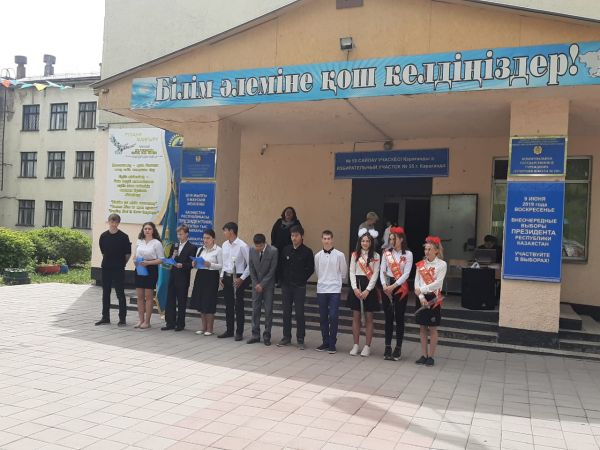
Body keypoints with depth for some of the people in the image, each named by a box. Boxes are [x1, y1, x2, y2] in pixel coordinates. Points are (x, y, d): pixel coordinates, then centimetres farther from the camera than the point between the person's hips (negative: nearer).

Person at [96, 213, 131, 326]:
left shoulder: (123, 237, -7)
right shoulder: (103, 236, 4)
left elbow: (128, 253, 0)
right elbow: (103, 251, 17)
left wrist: (122, 263, 4)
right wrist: (108, 260, 14)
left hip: (118, 269, -4)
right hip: (106, 268, 4)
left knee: (120, 293, -1)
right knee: (105, 293, 10)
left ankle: (122, 318, 5)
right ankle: (105, 317, 20)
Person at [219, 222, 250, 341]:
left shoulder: (242, 246, -14)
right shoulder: (225, 245, 6)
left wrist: (242, 278, -14)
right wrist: (222, 276, 8)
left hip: (237, 278, -6)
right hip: (226, 277, 6)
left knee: (238, 306, 2)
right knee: (228, 305, 13)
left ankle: (239, 332, 12)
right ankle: (229, 331, 24)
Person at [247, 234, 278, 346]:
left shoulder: (273, 251, -16)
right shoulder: (252, 250, -4)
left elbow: (272, 270, -13)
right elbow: (252, 268, 3)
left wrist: (262, 284, -12)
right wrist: (256, 284, -3)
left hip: (268, 285, -3)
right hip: (256, 284, 3)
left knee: (268, 311, 1)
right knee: (255, 310, 4)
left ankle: (267, 336, 10)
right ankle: (255, 335, 12)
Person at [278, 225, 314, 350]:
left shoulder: (307, 252, -5)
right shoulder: (286, 250, 5)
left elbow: (310, 269, -3)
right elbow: (281, 266, 10)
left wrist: (301, 279, -4)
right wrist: (283, 280, 3)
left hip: (299, 287, -3)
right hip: (286, 285, 4)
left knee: (299, 313, 0)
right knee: (286, 312, 9)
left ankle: (300, 340, 8)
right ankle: (286, 337, 19)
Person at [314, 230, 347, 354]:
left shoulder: (339, 255, -5)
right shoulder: (318, 256, 2)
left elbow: (343, 272, 7)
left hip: (335, 290, -3)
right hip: (321, 289, 3)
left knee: (333, 317, -5)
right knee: (323, 317, 8)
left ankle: (332, 344, 5)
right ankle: (325, 342, 20)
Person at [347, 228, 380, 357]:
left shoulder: (375, 256, 1)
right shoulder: (355, 255, 6)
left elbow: (375, 274, -4)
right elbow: (352, 272, 2)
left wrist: (367, 290, -13)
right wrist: (355, 288, -10)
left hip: (369, 287, -2)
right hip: (356, 287, 2)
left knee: (368, 318, 2)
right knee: (356, 317, 5)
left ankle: (367, 346, 10)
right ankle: (356, 345, 13)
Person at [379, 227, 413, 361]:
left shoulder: (408, 254, -2)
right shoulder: (386, 253, 6)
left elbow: (406, 273, -8)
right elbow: (382, 271, 2)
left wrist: (394, 286, -15)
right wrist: (384, 285, -13)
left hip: (401, 287, -2)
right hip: (387, 287, 2)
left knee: (399, 318, 3)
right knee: (388, 318, 6)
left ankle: (398, 348, 11)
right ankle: (387, 347, 12)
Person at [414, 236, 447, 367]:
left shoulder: (441, 264, -5)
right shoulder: (420, 264, 6)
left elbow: (438, 282, -15)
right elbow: (417, 282, 1)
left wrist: (422, 290, -21)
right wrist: (421, 297, -12)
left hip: (434, 298, -4)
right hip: (421, 298, 4)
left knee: (432, 328, 3)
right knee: (423, 328, 8)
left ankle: (431, 356, 11)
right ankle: (423, 355, 17)